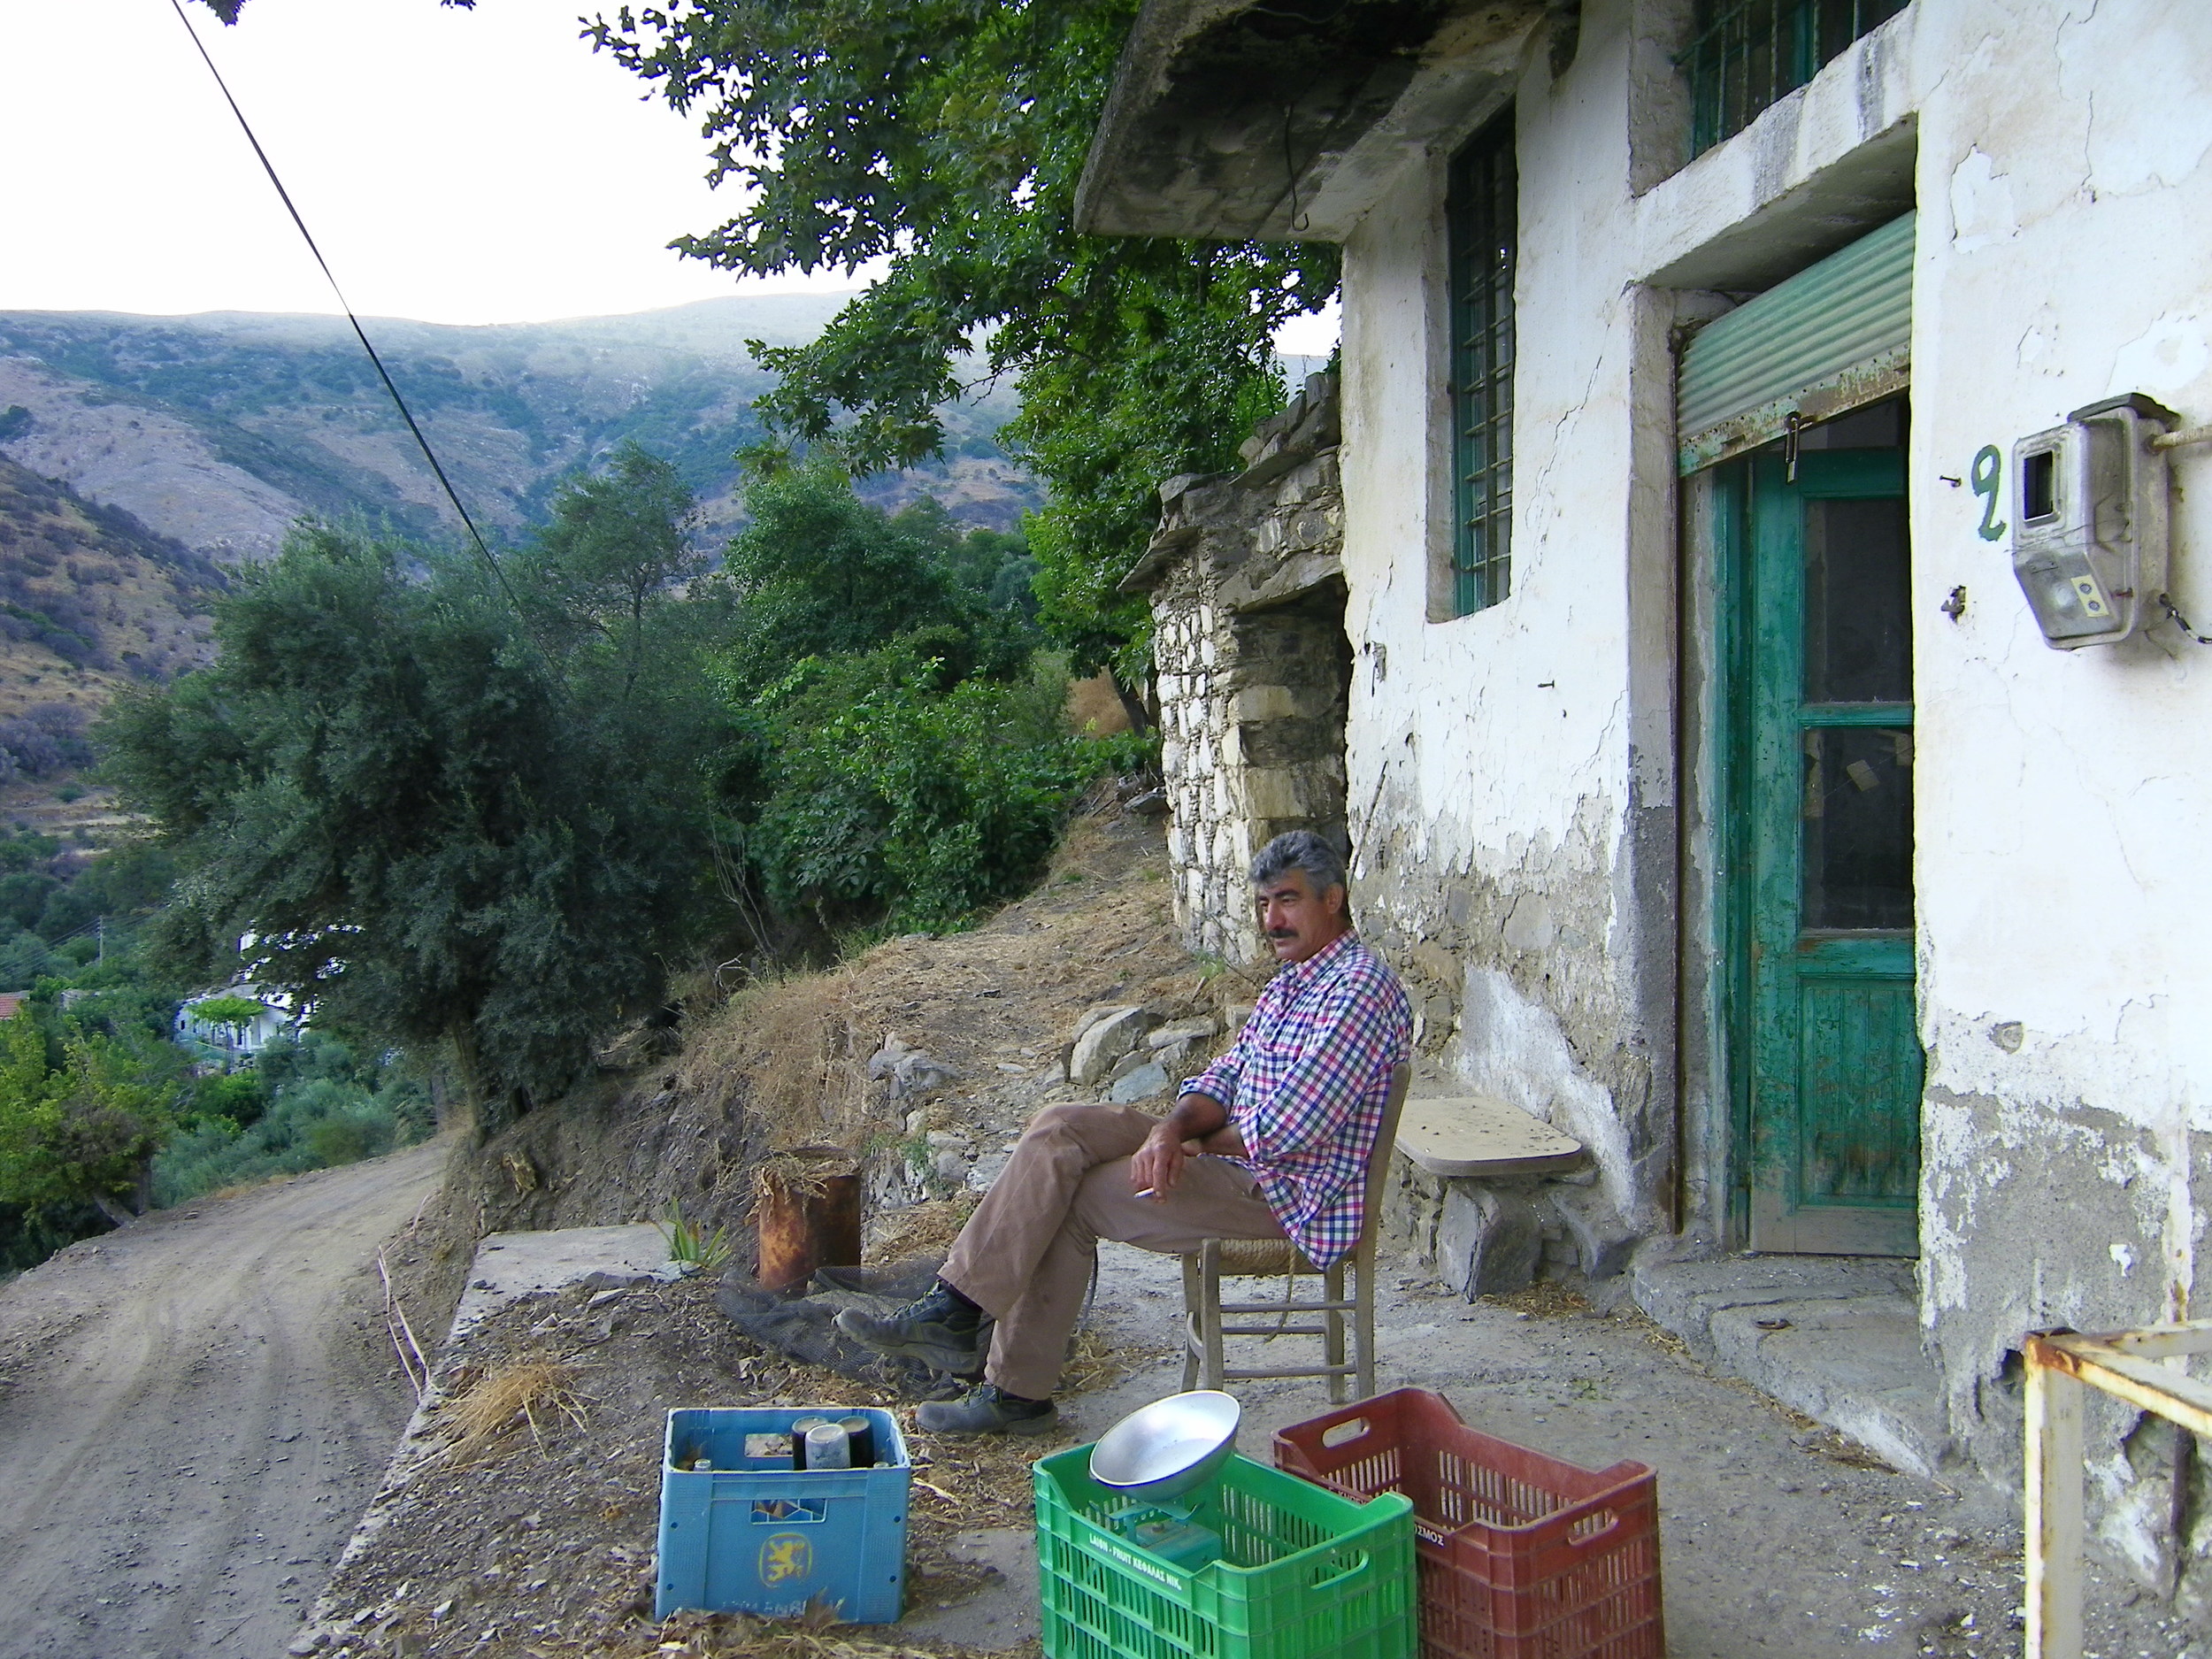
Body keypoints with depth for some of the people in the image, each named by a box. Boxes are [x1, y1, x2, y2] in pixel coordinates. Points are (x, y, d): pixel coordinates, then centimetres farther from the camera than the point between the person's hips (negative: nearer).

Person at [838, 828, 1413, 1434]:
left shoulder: (1360, 989, -18)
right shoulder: (1289, 983, 15)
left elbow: (1283, 1132, -23)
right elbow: (1225, 1077, 12)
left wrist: (1198, 1140, -5)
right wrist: (1174, 1126, -10)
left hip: (1288, 1193, -9)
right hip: (1233, 1152, 9)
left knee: (1068, 1200, -11)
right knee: (1059, 1129, -8)